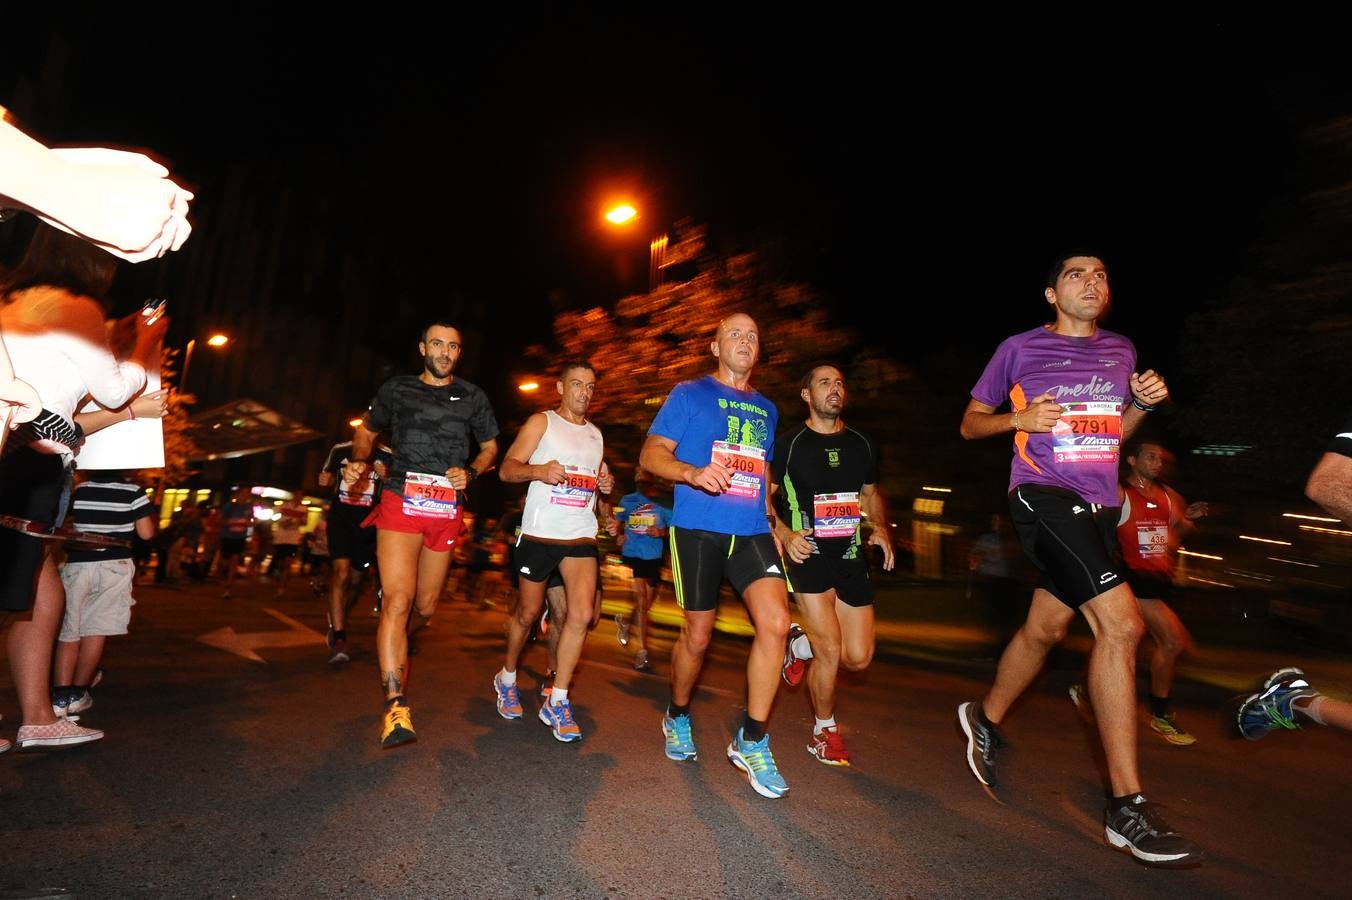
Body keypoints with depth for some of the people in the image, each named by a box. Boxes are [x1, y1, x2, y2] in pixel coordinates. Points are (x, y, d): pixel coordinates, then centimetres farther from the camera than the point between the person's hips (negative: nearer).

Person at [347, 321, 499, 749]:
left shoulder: (473, 396, 12)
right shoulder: (396, 389, 9)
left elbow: (490, 447, 16)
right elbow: (366, 430, 20)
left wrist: (470, 472, -4)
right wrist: (360, 460, -1)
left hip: (447, 513, 3)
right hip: (401, 504, -2)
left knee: (425, 606, 12)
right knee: (398, 599, -16)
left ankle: (395, 645, 45)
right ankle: (395, 704, -17)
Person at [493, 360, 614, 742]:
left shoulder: (596, 434, 17)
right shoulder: (541, 422, 1)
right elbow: (506, 469, -7)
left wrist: (606, 485, 4)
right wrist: (539, 471, -27)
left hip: (581, 536, 4)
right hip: (539, 533, -3)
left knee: (582, 614, -12)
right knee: (527, 613, 9)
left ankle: (557, 703, 1)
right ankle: (507, 678, 37)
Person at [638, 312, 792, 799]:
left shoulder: (766, 408, 18)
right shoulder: (688, 394, 2)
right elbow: (651, 454, -5)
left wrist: (771, 523, 16)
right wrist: (694, 472, -23)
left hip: (752, 532, 4)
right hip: (698, 530, -4)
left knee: (775, 623, -14)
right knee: (698, 635, 6)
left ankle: (752, 741, 2)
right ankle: (677, 717, 34)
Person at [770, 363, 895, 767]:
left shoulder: (862, 444, 10)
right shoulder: (789, 445, -4)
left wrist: (881, 527, 3)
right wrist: (783, 533, -18)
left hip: (851, 556, 5)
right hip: (808, 554, -5)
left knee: (859, 657, 4)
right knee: (830, 651, -7)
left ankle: (797, 644, 33)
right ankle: (824, 733, 19)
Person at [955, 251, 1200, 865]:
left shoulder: (1121, 350, 16)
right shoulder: (1020, 348, 0)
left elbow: (1111, 436, 23)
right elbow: (970, 424, 6)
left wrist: (1142, 405, 3)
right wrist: (1020, 419, -13)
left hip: (1098, 505, 7)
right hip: (1043, 497, -7)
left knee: (1046, 627, 14)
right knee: (1121, 621, -20)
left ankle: (985, 718, 38)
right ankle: (1127, 807, -11)